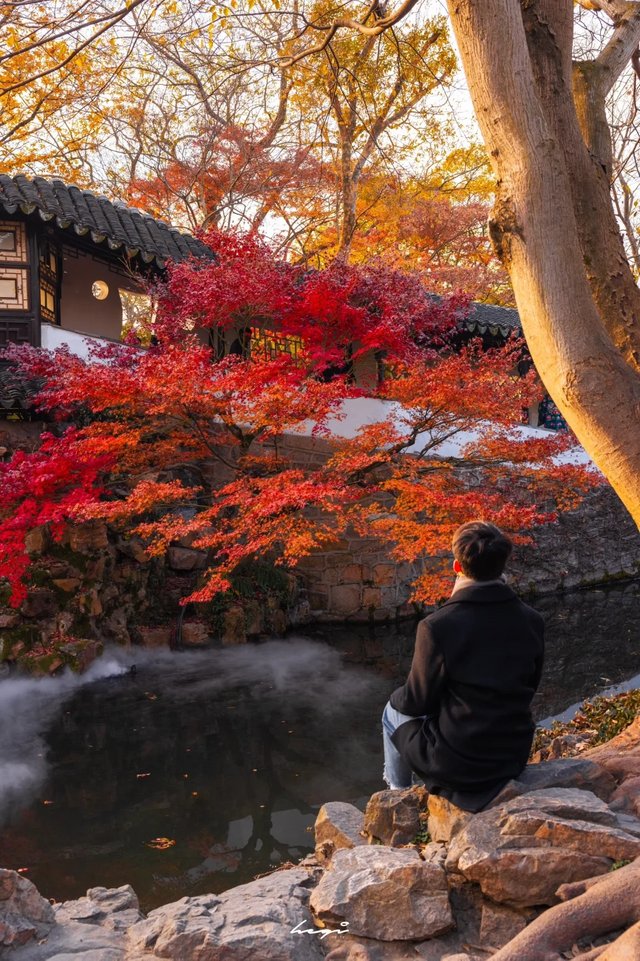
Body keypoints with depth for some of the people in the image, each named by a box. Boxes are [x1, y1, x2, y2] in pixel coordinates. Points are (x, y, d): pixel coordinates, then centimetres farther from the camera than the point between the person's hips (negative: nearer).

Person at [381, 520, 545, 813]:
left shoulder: (437, 627, -25)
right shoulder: (532, 622, -10)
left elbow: (417, 701, -13)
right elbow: (527, 689, 5)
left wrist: (399, 698, 10)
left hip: (456, 765, -5)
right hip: (514, 756, 5)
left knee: (393, 712, 23)